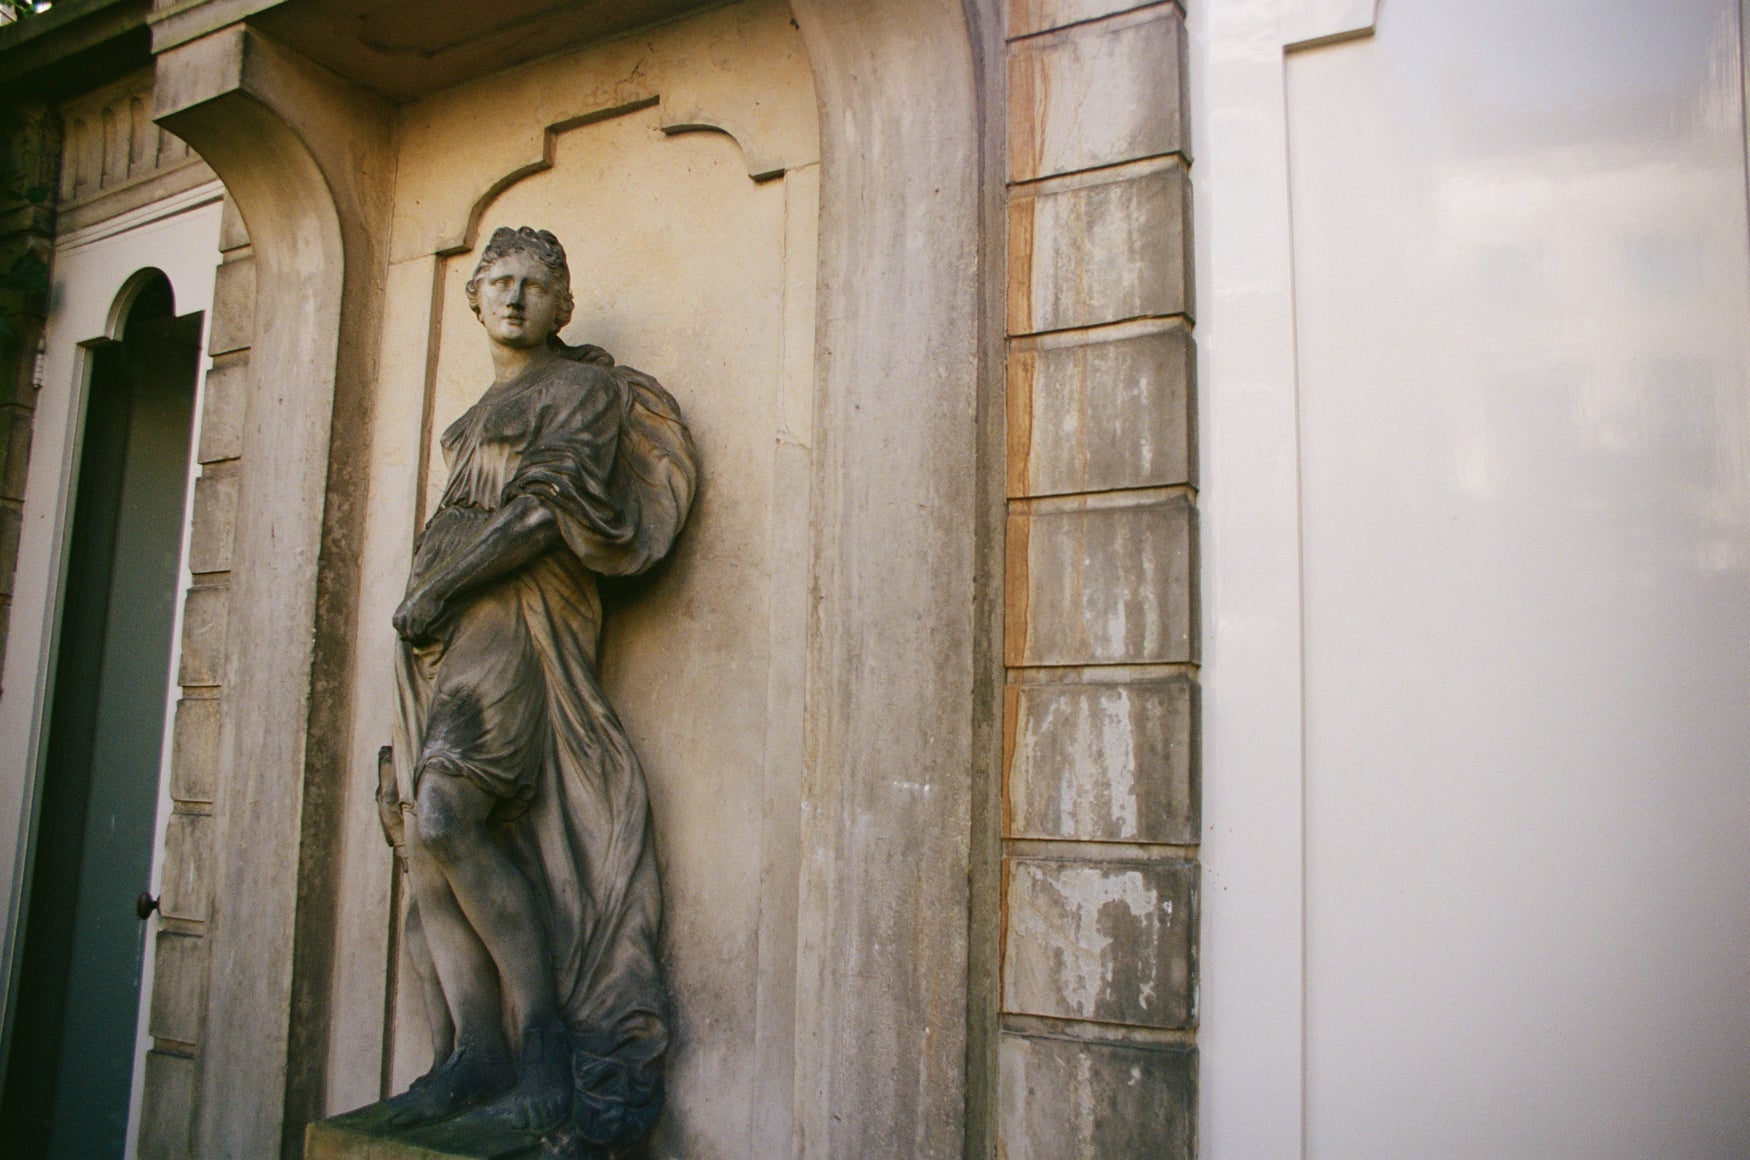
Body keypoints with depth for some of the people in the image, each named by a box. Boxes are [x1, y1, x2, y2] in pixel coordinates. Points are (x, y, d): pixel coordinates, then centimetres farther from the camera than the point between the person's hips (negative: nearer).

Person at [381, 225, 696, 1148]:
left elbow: (548, 509, -10)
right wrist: (426, 597, 10)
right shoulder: (481, 413, 25)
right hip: (439, 629, 8)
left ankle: (546, 1034, -10)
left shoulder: (582, 389, 2)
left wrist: (444, 586, -11)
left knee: (447, 820, -21)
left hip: (516, 620, -8)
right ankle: (479, 1049, 3)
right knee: (432, 836, -1)